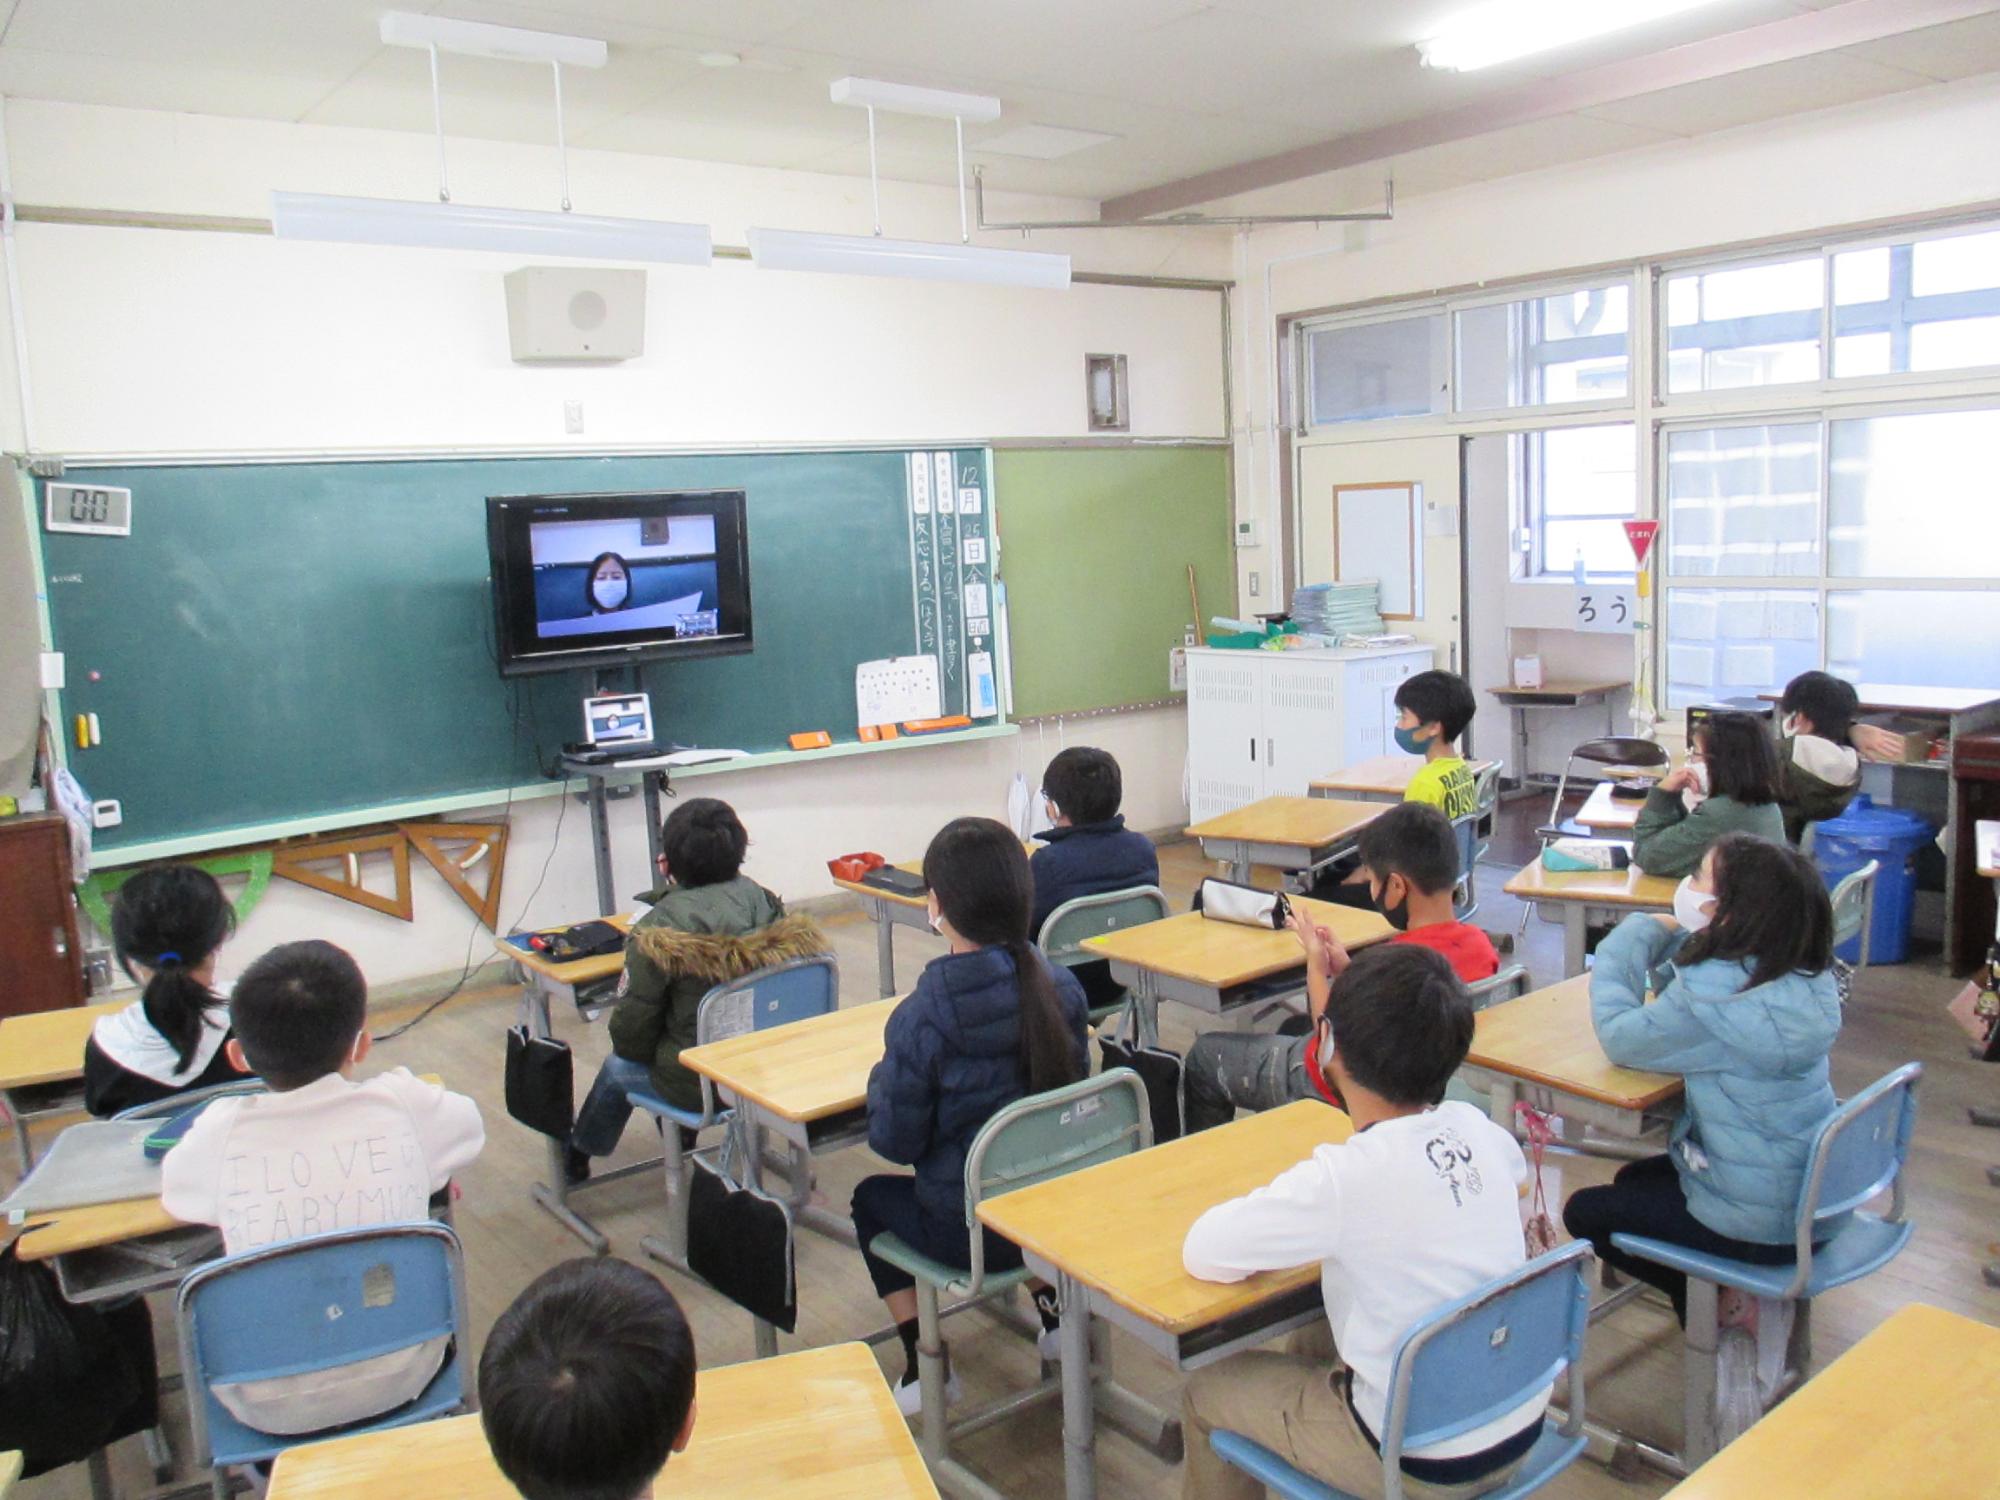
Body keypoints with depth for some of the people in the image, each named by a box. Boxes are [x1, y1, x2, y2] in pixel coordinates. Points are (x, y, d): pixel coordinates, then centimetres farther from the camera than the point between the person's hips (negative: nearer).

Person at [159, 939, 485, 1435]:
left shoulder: (221, 1132, -17)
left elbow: (175, 1190, 6)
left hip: (272, 1407, 0)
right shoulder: (404, 1105, -16)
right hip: (398, 1380, 1)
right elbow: (469, 1125, 6)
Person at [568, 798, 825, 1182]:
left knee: (617, 1067, 26)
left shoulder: (661, 930, -21)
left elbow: (631, 1033, -13)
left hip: (698, 1085, -5)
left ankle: (576, 1155, 51)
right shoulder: (762, 901, -8)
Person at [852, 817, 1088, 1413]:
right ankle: (1052, 1308, 36)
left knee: (872, 1196, 26)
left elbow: (894, 1143, -16)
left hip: (968, 1233, -5)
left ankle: (923, 1369, 23)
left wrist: (881, 1077, 3)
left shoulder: (922, 1017, -26)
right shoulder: (1059, 987, -11)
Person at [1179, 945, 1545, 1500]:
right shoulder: (1476, 1128, -7)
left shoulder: (1344, 1178, -26)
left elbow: (1201, 1252, -19)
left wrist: (1289, 1211, -1)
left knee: (1205, 1392, 14)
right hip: (1524, 1433, 7)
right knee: (1314, 1343, 30)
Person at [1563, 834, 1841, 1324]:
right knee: (1632, 1179, 28)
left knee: (1584, 1212, 12)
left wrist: (1639, 933, -11)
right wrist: (1665, 934, -9)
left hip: (1761, 1227, -8)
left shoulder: (1719, 996, -30)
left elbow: (1620, 1038, -19)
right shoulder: (1801, 975, -4)